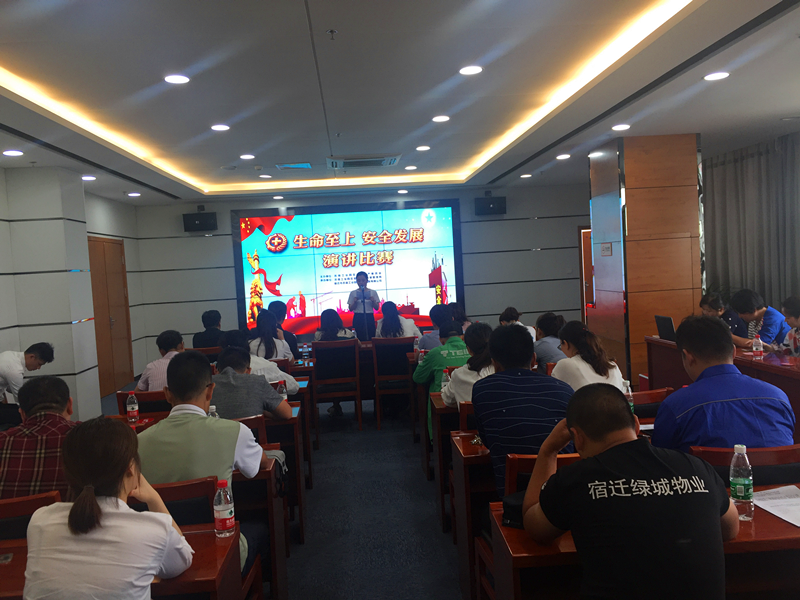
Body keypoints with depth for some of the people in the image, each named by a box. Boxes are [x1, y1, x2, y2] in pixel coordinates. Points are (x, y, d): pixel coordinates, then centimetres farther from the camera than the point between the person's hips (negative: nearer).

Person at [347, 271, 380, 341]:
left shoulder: (373, 292, 5)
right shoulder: (353, 293, 5)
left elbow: (377, 308, 4)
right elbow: (351, 309, 4)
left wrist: (373, 300, -14)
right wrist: (355, 302, -13)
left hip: (369, 317, 0)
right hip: (358, 318, 0)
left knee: (371, 337, -6)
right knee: (360, 338, -4)